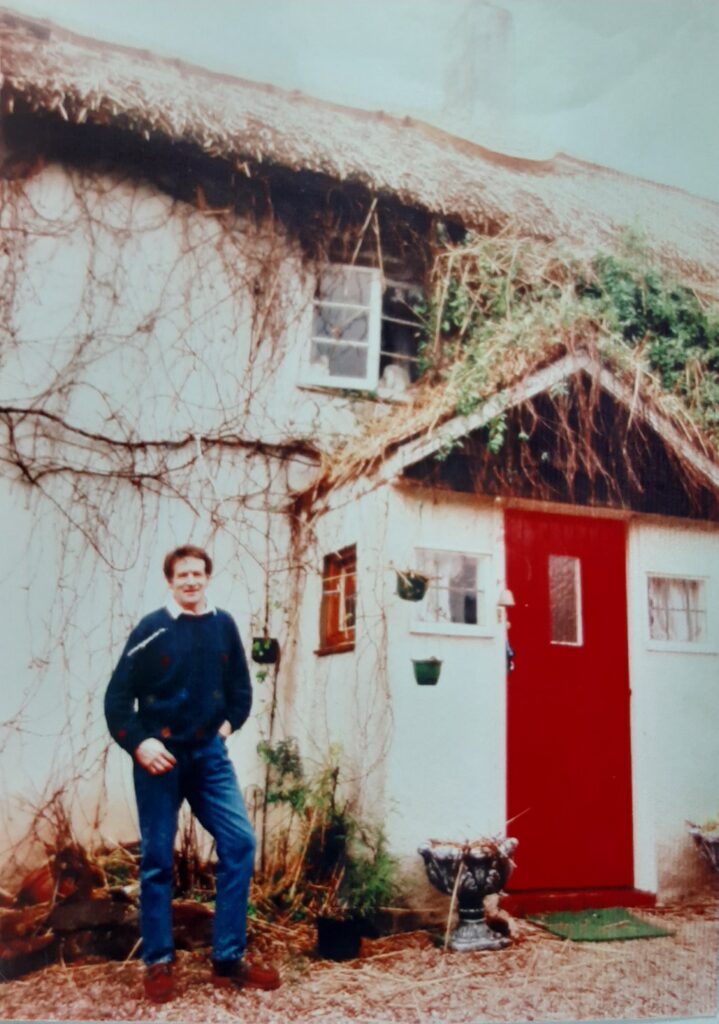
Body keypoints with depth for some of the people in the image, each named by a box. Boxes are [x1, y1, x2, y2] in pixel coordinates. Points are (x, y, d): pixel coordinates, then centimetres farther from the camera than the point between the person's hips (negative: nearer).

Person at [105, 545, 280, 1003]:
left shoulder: (223, 626, 4)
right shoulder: (151, 629, -5)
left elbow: (241, 689, 14)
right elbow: (117, 697, -3)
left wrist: (228, 725, 2)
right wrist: (138, 743, -13)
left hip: (209, 755, 3)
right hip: (160, 757, -3)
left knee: (240, 842, -5)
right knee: (158, 859, 4)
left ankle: (228, 959, 8)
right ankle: (159, 963, 20)